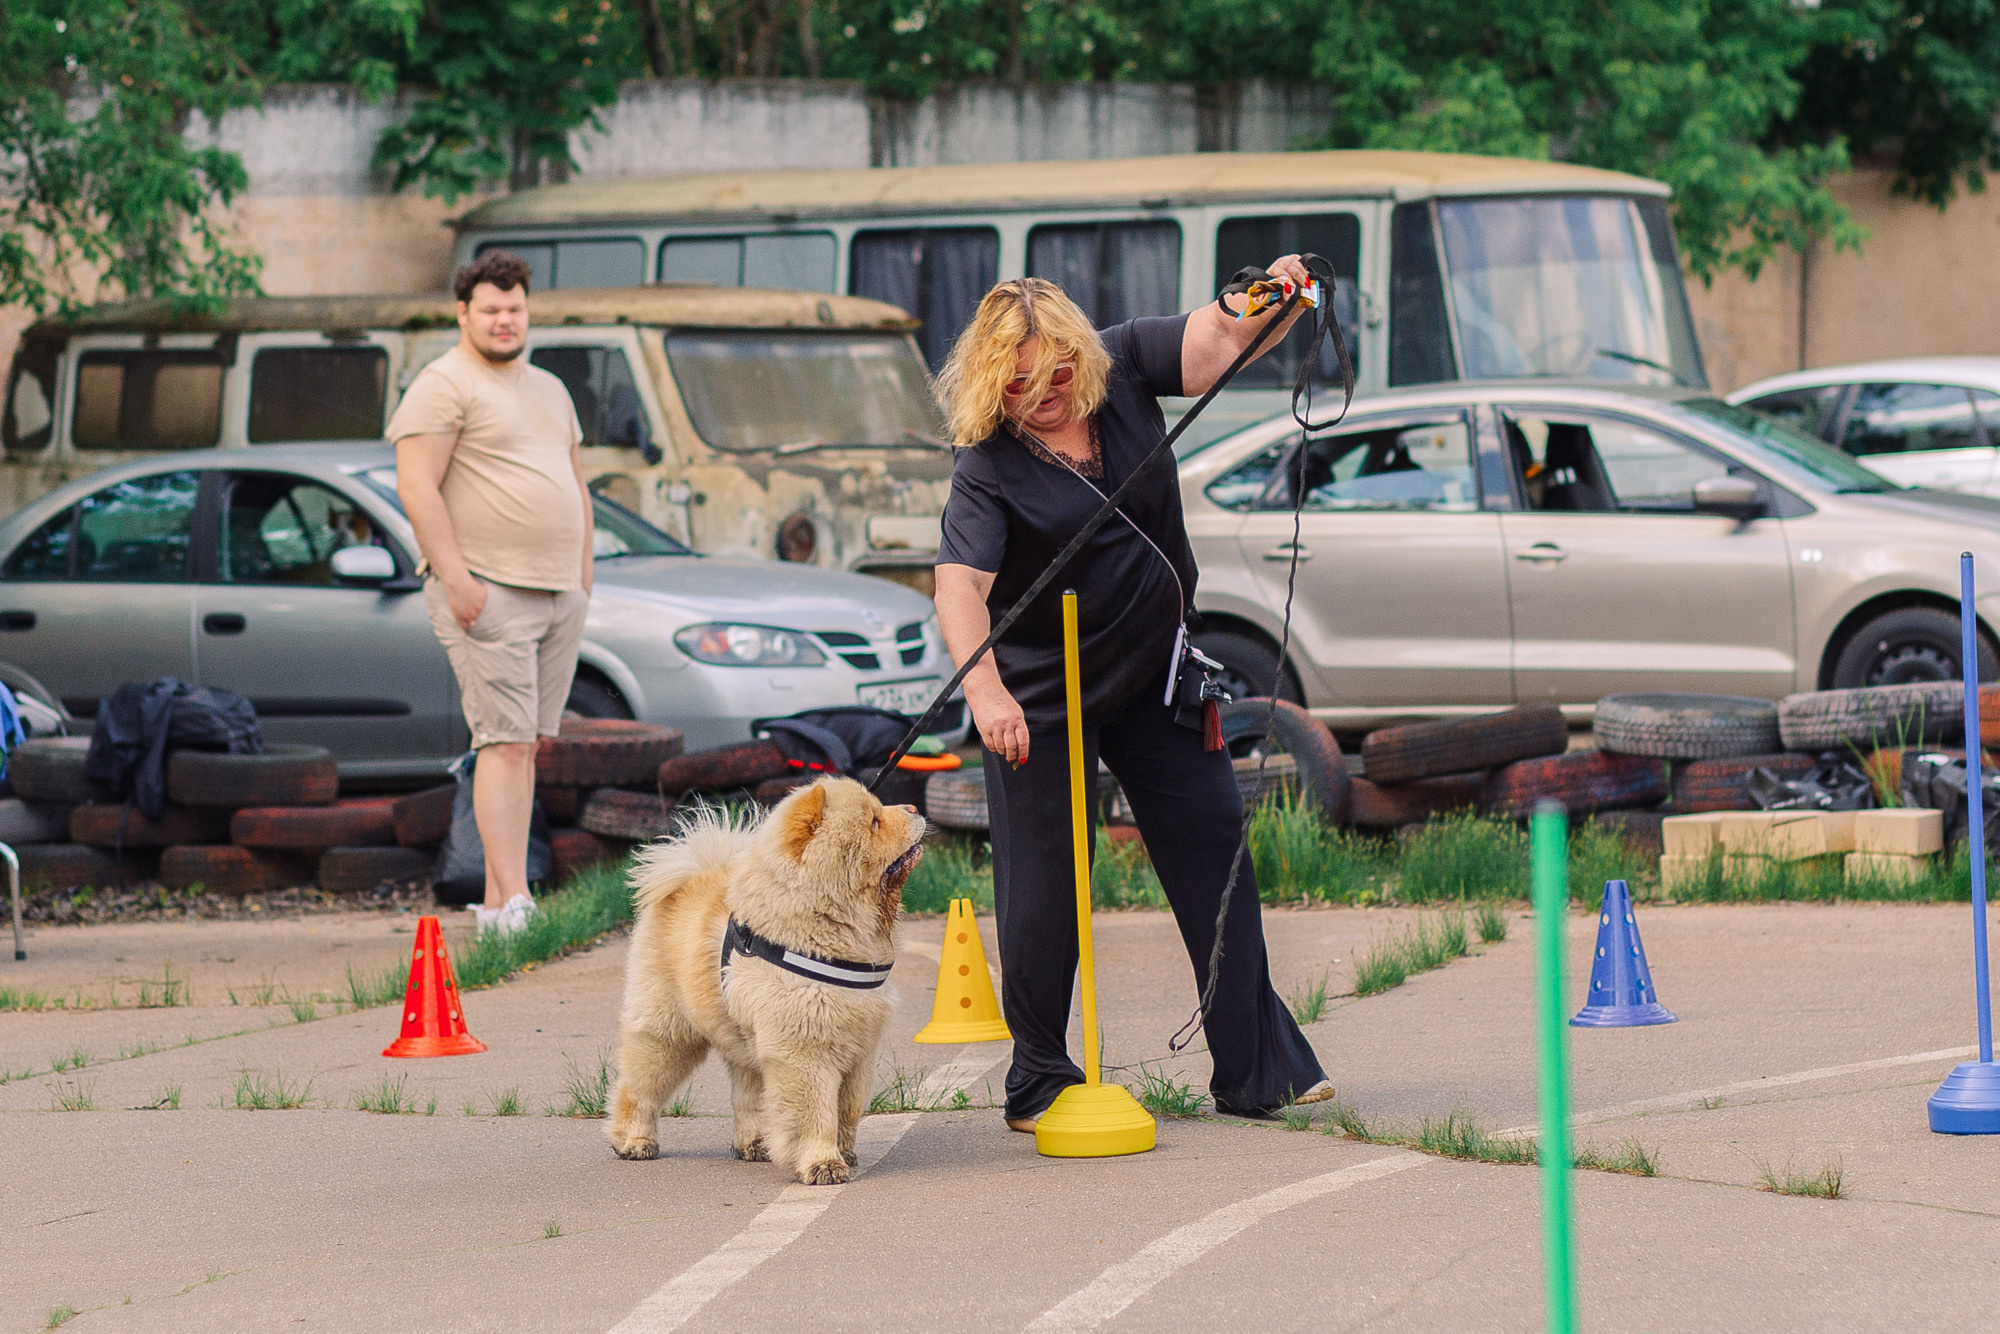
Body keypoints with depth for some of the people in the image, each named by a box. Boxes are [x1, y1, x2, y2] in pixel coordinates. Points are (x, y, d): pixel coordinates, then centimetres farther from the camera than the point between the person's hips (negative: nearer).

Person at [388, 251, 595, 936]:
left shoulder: (549, 390, 21)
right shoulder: (444, 386, -6)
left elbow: (575, 484, 27)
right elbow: (416, 485, -14)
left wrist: (584, 573, 17)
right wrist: (455, 577, -20)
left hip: (559, 595, 8)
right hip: (488, 593, -8)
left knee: (525, 746, 5)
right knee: (505, 743, -14)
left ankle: (494, 904, 7)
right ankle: (514, 901, -19)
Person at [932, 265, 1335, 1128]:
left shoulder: (1124, 368, -6)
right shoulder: (987, 467, -21)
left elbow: (1219, 339, -13)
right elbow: (960, 586, -32)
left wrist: (1274, 302, -36)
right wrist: (986, 692, -47)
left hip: (1153, 671, 5)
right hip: (1041, 697, -5)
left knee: (1212, 841, 6)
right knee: (1044, 882, -5)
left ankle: (1258, 1067, 13)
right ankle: (1039, 1081, 9)